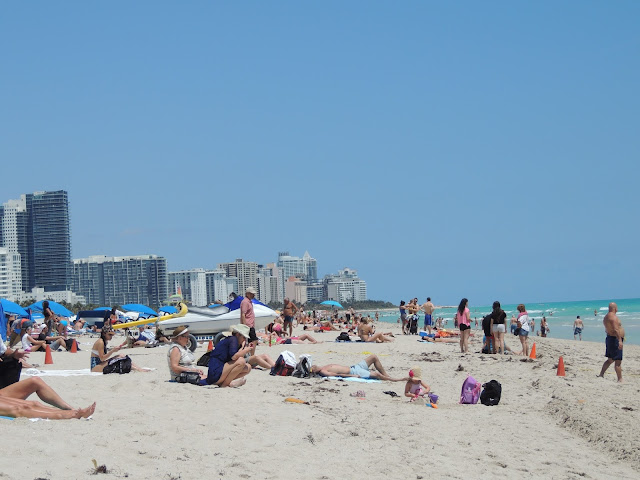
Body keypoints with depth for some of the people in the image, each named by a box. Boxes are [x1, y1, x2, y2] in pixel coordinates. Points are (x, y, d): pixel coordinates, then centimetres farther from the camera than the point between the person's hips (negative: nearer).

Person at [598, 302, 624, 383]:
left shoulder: (606, 316, 15)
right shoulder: (613, 317, -18)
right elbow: (615, 329, -29)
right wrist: (620, 340, -34)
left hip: (610, 338, 10)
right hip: (615, 340, -10)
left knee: (610, 360, 19)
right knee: (618, 361, -7)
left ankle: (601, 374, 21)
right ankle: (620, 380, -5)